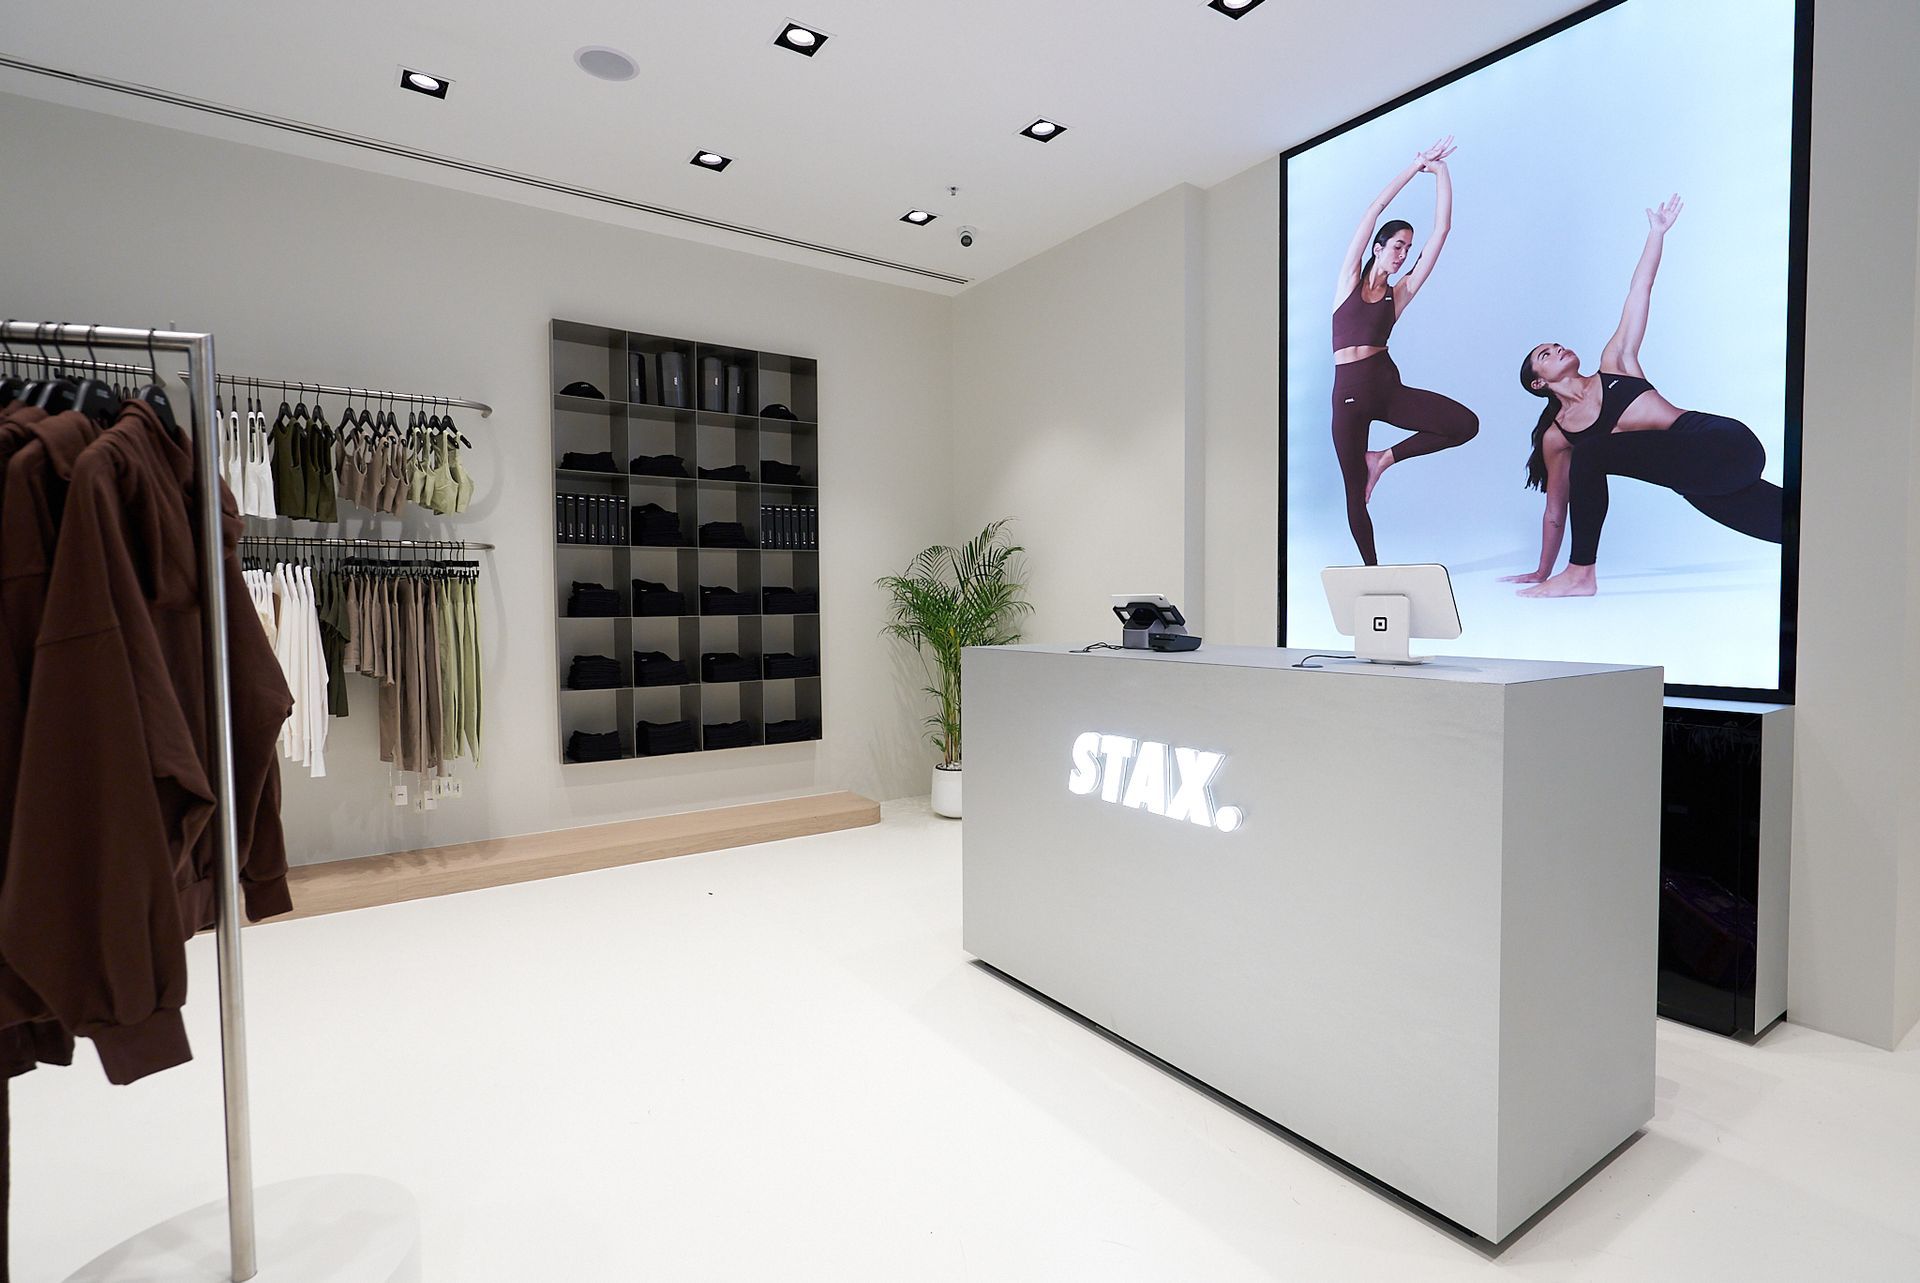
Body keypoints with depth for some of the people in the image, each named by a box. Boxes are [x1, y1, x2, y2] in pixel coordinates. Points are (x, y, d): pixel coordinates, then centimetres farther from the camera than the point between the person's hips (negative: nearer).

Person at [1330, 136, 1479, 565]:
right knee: (1355, 493, -2)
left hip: (1388, 387, 3)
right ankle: (1372, 570, 10)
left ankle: (1384, 458, 3)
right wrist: (1416, 166, 6)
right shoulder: (1350, 279, 8)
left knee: (1466, 424, -17)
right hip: (1349, 393, -3)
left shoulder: (1401, 292, 12)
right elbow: (1375, 209, 3)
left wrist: (1441, 170, 8)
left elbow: (1442, 229, 8)